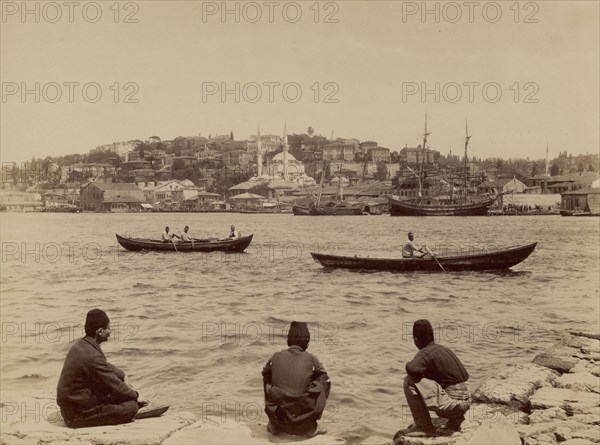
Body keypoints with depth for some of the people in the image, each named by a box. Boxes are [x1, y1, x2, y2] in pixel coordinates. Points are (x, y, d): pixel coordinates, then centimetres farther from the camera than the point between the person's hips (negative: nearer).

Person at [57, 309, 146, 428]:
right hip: (77, 415, -10)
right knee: (131, 407, -17)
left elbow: (106, 367, 19)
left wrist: (123, 377, 13)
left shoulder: (80, 344, 2)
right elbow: (116, 386, -17)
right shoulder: (93, 356, -26)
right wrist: (135, 395, -2)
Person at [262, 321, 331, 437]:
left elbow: (265, 373, 22)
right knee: (324, 382, 16)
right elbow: (325, 380, 11)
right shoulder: (311, 360, -4)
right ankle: (310, 427, 16)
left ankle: (274, 424, 24)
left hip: (276, 413, 3)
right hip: (303, 415, -2)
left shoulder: (276, 357, 2)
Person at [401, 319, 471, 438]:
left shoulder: (425, 353, -11)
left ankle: (424, 427, -6)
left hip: (452, 401, -8)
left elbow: (412, 369, -31)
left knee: (410, 381, -13)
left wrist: (409, 364, -7)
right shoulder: (445, 349, 14)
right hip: (466, 402, 9)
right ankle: (455, 421, 20)